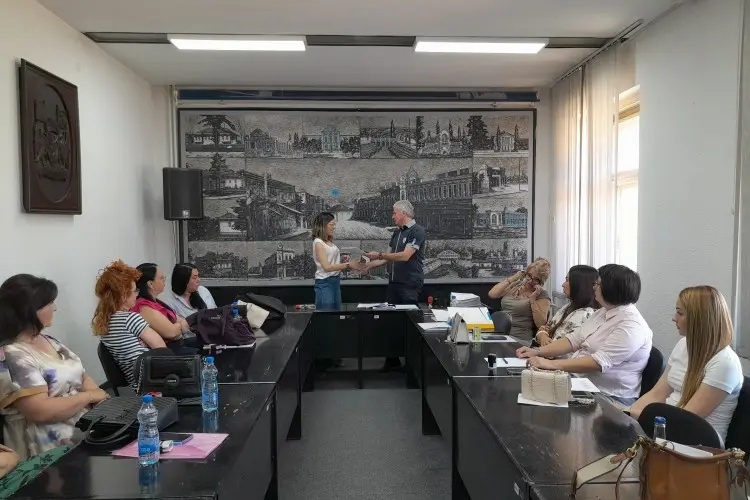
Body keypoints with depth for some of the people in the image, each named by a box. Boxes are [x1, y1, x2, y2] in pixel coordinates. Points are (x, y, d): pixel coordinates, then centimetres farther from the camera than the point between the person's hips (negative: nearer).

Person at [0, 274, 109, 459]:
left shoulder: (49, 340, 13)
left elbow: (83, 377, 15)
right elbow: (41, 411, -22)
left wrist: (103, 400, -4)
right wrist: (90, 396, -11)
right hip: (55, 445, -9)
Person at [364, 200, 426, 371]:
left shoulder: (417, 231, -9)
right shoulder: (397, 233, 16)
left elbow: (405, 256, -19)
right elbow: (389, 258, 20)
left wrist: (379, 255, -17)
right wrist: (368, 266, 12)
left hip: (410, 285, -7)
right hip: (394, 283, 7)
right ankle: (392, 359, 15)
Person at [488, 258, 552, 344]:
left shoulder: (542, 295, 2)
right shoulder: (515, 285, 16)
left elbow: (541, 325, -8)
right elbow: (492, 294, 3)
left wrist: (532, 299, -12)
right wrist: (511, 279, 2)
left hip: (519, 339, -5)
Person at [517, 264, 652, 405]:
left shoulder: (631, 325, -19)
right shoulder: (602, 313, 10)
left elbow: (599, 362, -28)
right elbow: (573, 340, 9)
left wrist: (551, 364, -31)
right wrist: (537, 351, -4)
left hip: (608, 397, -8)